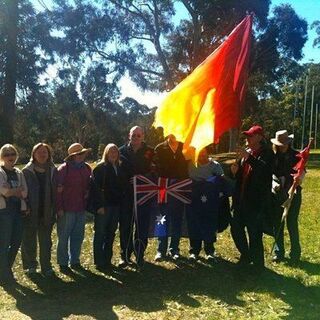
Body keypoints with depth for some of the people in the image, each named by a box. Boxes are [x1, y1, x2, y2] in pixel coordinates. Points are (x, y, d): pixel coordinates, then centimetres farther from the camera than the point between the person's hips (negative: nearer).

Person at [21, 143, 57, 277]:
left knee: (46, 242, 10)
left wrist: (54, 211, 0)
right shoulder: (27, 171, -2)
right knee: (29, 240, 8)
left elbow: (55, 192, 6)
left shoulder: (52, 171, 6)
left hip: (46, 212, 2)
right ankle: (30, 265, 23)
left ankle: (46, 267, 20)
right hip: (31, 213, -2)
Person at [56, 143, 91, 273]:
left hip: (81, 208, 6)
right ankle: (63, 263, 14)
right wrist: (59, 208, -14)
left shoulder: (87, 168, 8)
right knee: (63, 237, 4)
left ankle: (75, 261, 25)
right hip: (66, 209, -6)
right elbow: (58, 189, -11)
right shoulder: (64, 169, -10)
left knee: (78, 236, 12)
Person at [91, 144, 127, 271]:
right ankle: (99, 262, 9)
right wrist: (99, 205, -18)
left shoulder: (120, 168, 12)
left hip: (116, 206, 6)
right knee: (100, 234, 1)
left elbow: (124, 186, 16)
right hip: (103, 206, -6)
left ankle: (107, 260, 23)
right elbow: (96, 188, -12)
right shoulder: (100, 168, -6)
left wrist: (121, 201, 5)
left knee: (111, 233, 12)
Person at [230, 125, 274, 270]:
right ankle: (245, 256, 35)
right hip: (241, 200, 7)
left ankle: (258, 264, 14)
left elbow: (265, 169, -27)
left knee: (254, 234, -3)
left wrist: (249, 158, -33)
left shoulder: (267, 153, -7)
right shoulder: (246, 152, 14)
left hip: (256, 201, -7)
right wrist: (235, 171, -2)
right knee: (236, 229, 14)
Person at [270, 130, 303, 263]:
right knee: (277, 224, 8)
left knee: (292, 224, -2)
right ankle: (279, 253, 21)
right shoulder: (273, 157, 3)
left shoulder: (296, 155, -1)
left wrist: (299, 179, -32)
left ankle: (295, 254, 13)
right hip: (277, 193, 2)